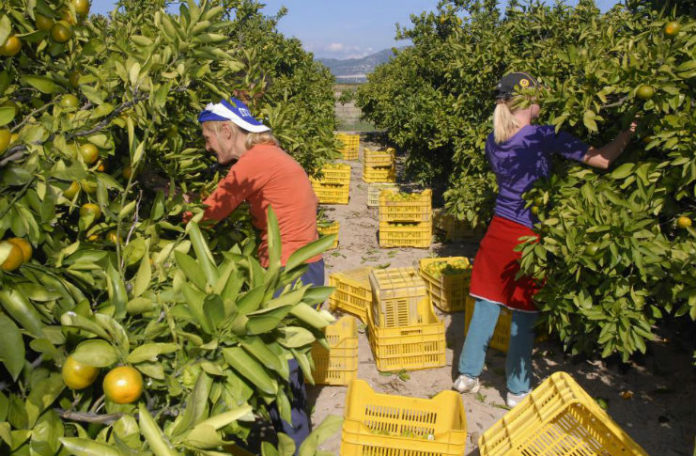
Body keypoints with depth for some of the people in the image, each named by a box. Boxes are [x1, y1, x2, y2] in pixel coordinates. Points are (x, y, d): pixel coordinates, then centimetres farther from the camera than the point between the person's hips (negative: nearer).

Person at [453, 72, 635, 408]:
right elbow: (602, 160, -15)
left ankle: (468, 374, 24)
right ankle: (517, 390, 21)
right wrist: (629, 131, 1)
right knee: (524, 316, 7)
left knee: (486, 306, 14)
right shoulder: (543, 136, -15)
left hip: (499, 230, 6)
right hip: (529, 237, -6)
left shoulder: (493, 141, 5)